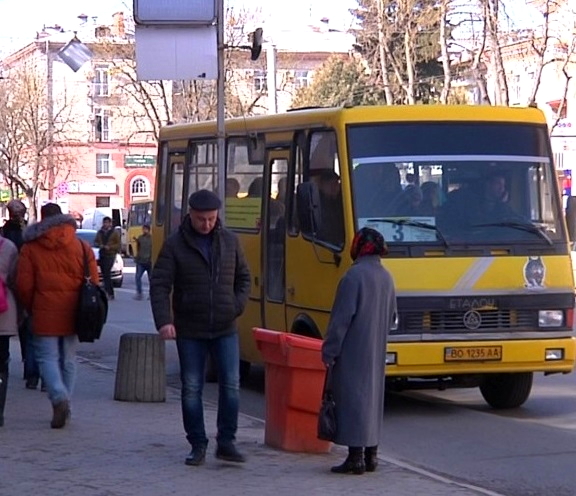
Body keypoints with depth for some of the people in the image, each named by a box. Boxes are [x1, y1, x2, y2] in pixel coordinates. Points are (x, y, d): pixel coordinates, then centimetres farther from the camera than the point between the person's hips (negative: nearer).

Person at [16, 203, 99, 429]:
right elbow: (93, 281, 2)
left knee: (47, 358, 1)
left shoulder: (31, 247, -2)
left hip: (45, 316, -2)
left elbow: (23, 285, -4)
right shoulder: (81, 246, 3)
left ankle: (59, 397, -22)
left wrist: (31, 308, 12)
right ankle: (64, 403, 16)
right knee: (68, 359, 14)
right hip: (71, 315, 3)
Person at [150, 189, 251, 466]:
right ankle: (198, 445, 13)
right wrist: (163, 321, -23)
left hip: (225, 329, 2)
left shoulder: (230, 241, 5)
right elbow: (159, 285, -10)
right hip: (189, 332, -2)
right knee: (191, 389, 3)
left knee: (231, 386, -2)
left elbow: (243, 278, 16)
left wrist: (238, 305, 0)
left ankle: (226, 443, 8)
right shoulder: (174, 245, -5)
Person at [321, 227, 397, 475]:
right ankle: (370, 454, 19)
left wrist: (329, 350, -13)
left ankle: (356, 457, -9)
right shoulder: (386, 277, 11)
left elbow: (342, 317, -17)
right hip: (377, 352, 8)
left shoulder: (355, 275, -15)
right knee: (373, 397, 14)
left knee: (352, 398, -6)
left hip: (353, 352, -8)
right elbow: (391, 317, 19)